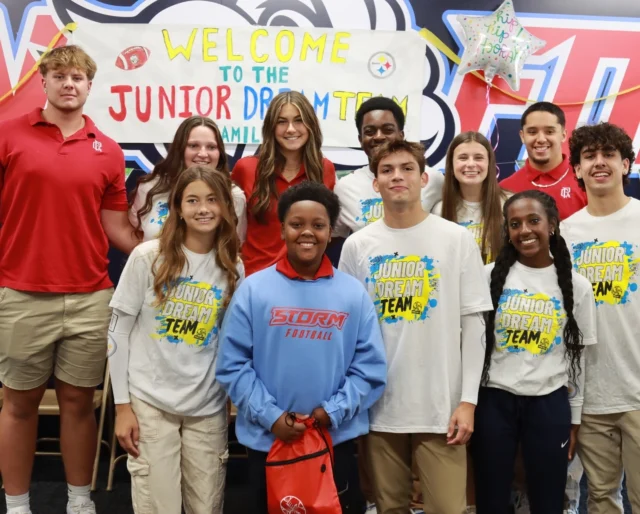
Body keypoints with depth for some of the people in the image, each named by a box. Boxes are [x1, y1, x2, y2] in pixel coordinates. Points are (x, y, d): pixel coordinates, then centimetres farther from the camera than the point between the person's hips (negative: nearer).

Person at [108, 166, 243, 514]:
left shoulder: (233, 267, 2)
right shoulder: (148, 257, -7)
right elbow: (118, 332, -4)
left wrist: (230, 397, 9)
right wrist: (122, 405, -5)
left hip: (208, 408, 3)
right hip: (150, 403, -2)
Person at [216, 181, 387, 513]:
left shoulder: (354, 293, 0)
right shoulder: (253, 289, -4)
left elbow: (370, 366, -2)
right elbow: (232, 363, -5)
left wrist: (334, 411, -12)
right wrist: (269, 416, -12)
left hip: (337, 439, 1)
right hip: (266, 440, 0)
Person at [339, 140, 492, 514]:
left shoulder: (458, 239, 0)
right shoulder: (357, 246, 4)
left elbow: (473, 323, -1)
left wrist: (468, 399, -7)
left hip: (442, 405, -1)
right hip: (380, 405, 2)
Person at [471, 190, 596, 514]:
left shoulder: (576, 286, 2)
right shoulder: (490, 275, -1)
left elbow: (578, 357, 7)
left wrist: (574, 420, 7)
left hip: (549, 404, 0)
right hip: (494, 401, 0)